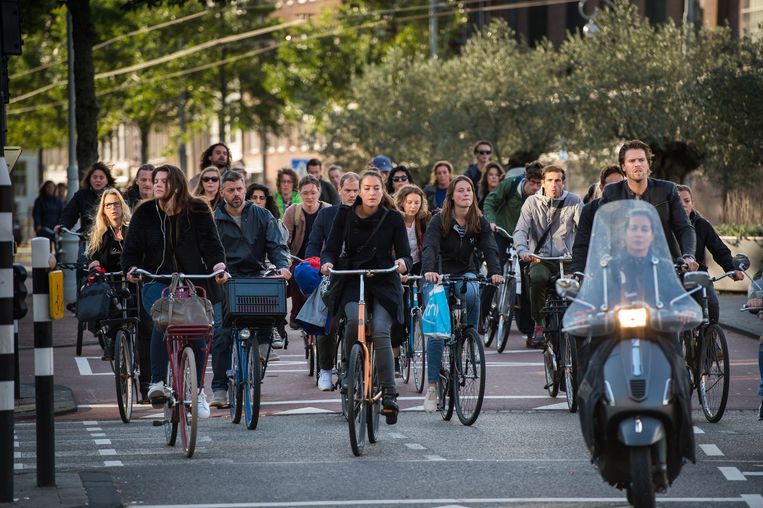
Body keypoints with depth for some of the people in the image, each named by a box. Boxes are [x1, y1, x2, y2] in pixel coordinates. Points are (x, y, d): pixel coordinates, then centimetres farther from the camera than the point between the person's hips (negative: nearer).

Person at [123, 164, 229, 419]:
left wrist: (218, 266, -22)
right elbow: (132, 248, 3)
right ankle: (157, 382, -28)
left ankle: (197, 391, 18)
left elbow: (211, 242, -4)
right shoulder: (145, 212, 3)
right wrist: (132, 269, -17)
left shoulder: (198, 211, 1)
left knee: (197, 335, 0)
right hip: (157, 281, -1)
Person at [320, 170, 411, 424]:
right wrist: (327, 262, -23)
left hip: (385, 283, -1)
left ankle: (389, 394, -19)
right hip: (353, 282, 1)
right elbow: (331, 249, 0)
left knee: (380, 332, -23)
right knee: (354, 319, -31)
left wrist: (403, 262, -26)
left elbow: (405, 254, -2)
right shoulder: (346, 215, 2)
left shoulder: (393, 218, 0)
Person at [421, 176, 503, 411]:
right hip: (439, 276, -2)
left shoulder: (480, 223, -3)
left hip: (465, 274, 2)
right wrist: (429, 270, -45)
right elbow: (429, 247, -25)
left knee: (471, 293, -35)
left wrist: (495, 272, -34)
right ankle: (432, 386, -5)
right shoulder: (439, 221, -12)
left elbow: (489, 248, -14)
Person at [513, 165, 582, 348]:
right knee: (538, 278, -34)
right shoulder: (532, 202, 6)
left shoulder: (574, 202, 5)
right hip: (540, 258, 0)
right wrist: (523, 250, -26)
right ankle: (539, 324, -16)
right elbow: (520, 230, -4)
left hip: (566, 258, 0)